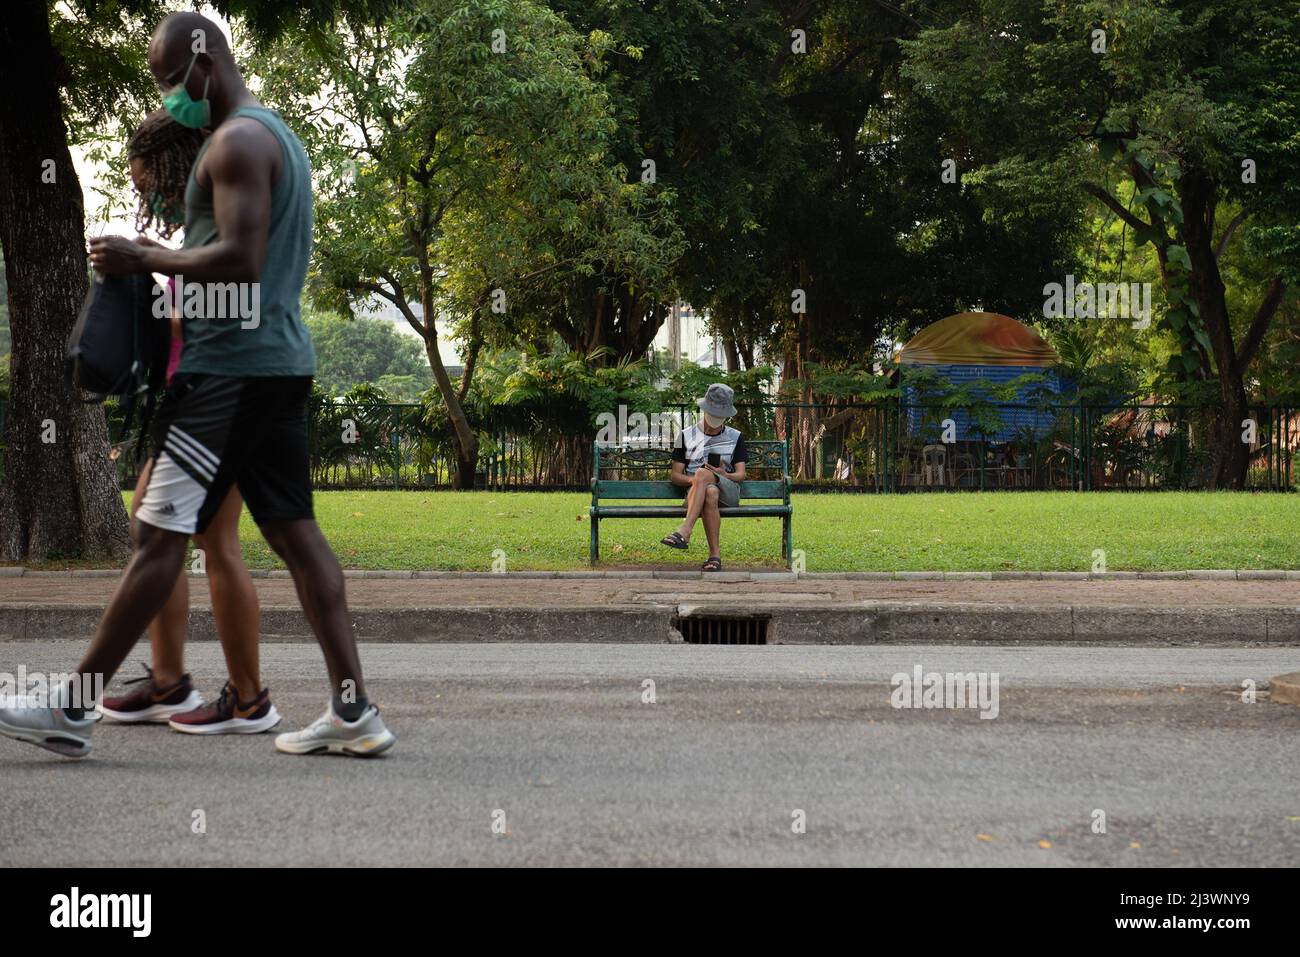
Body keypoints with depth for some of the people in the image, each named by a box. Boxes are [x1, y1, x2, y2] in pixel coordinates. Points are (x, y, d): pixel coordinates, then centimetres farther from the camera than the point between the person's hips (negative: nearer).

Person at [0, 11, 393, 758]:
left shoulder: (236, 143, -12)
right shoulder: (281, 136, 20)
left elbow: (240, 260, -22)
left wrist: (146, 259, -11)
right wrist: (166, 261, 16)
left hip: (230, 367, -10)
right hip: (284, 360, 10)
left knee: (161, 535, -7)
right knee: (296, 532, 7)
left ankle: (72, 709, -3)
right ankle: (354, 712, 5)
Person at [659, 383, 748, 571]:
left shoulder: (735, 437, 20)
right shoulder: (687, 435, 18)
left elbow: (741, 475, 11)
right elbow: (675, 476, 12)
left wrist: (724, 475, -13)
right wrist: (692, 480, -12)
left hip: (728, 491, 0)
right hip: (694, 491, 1)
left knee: (702, 473, -36)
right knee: (710, 493, -40)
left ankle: (684, 532, -53)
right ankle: (715, 554, -47)